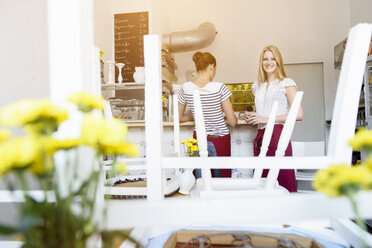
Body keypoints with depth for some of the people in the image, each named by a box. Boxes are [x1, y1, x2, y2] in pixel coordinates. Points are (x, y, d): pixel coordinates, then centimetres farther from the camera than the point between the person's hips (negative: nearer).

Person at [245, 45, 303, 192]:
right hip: (260, 136, 6)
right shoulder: (257, 86, 20)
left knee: (281, 181, -8)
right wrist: (251, 118, 8)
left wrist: (267, 119, -11)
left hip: (278, 135, -5)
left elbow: (298, 115, -9)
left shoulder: (287, 83, 2)